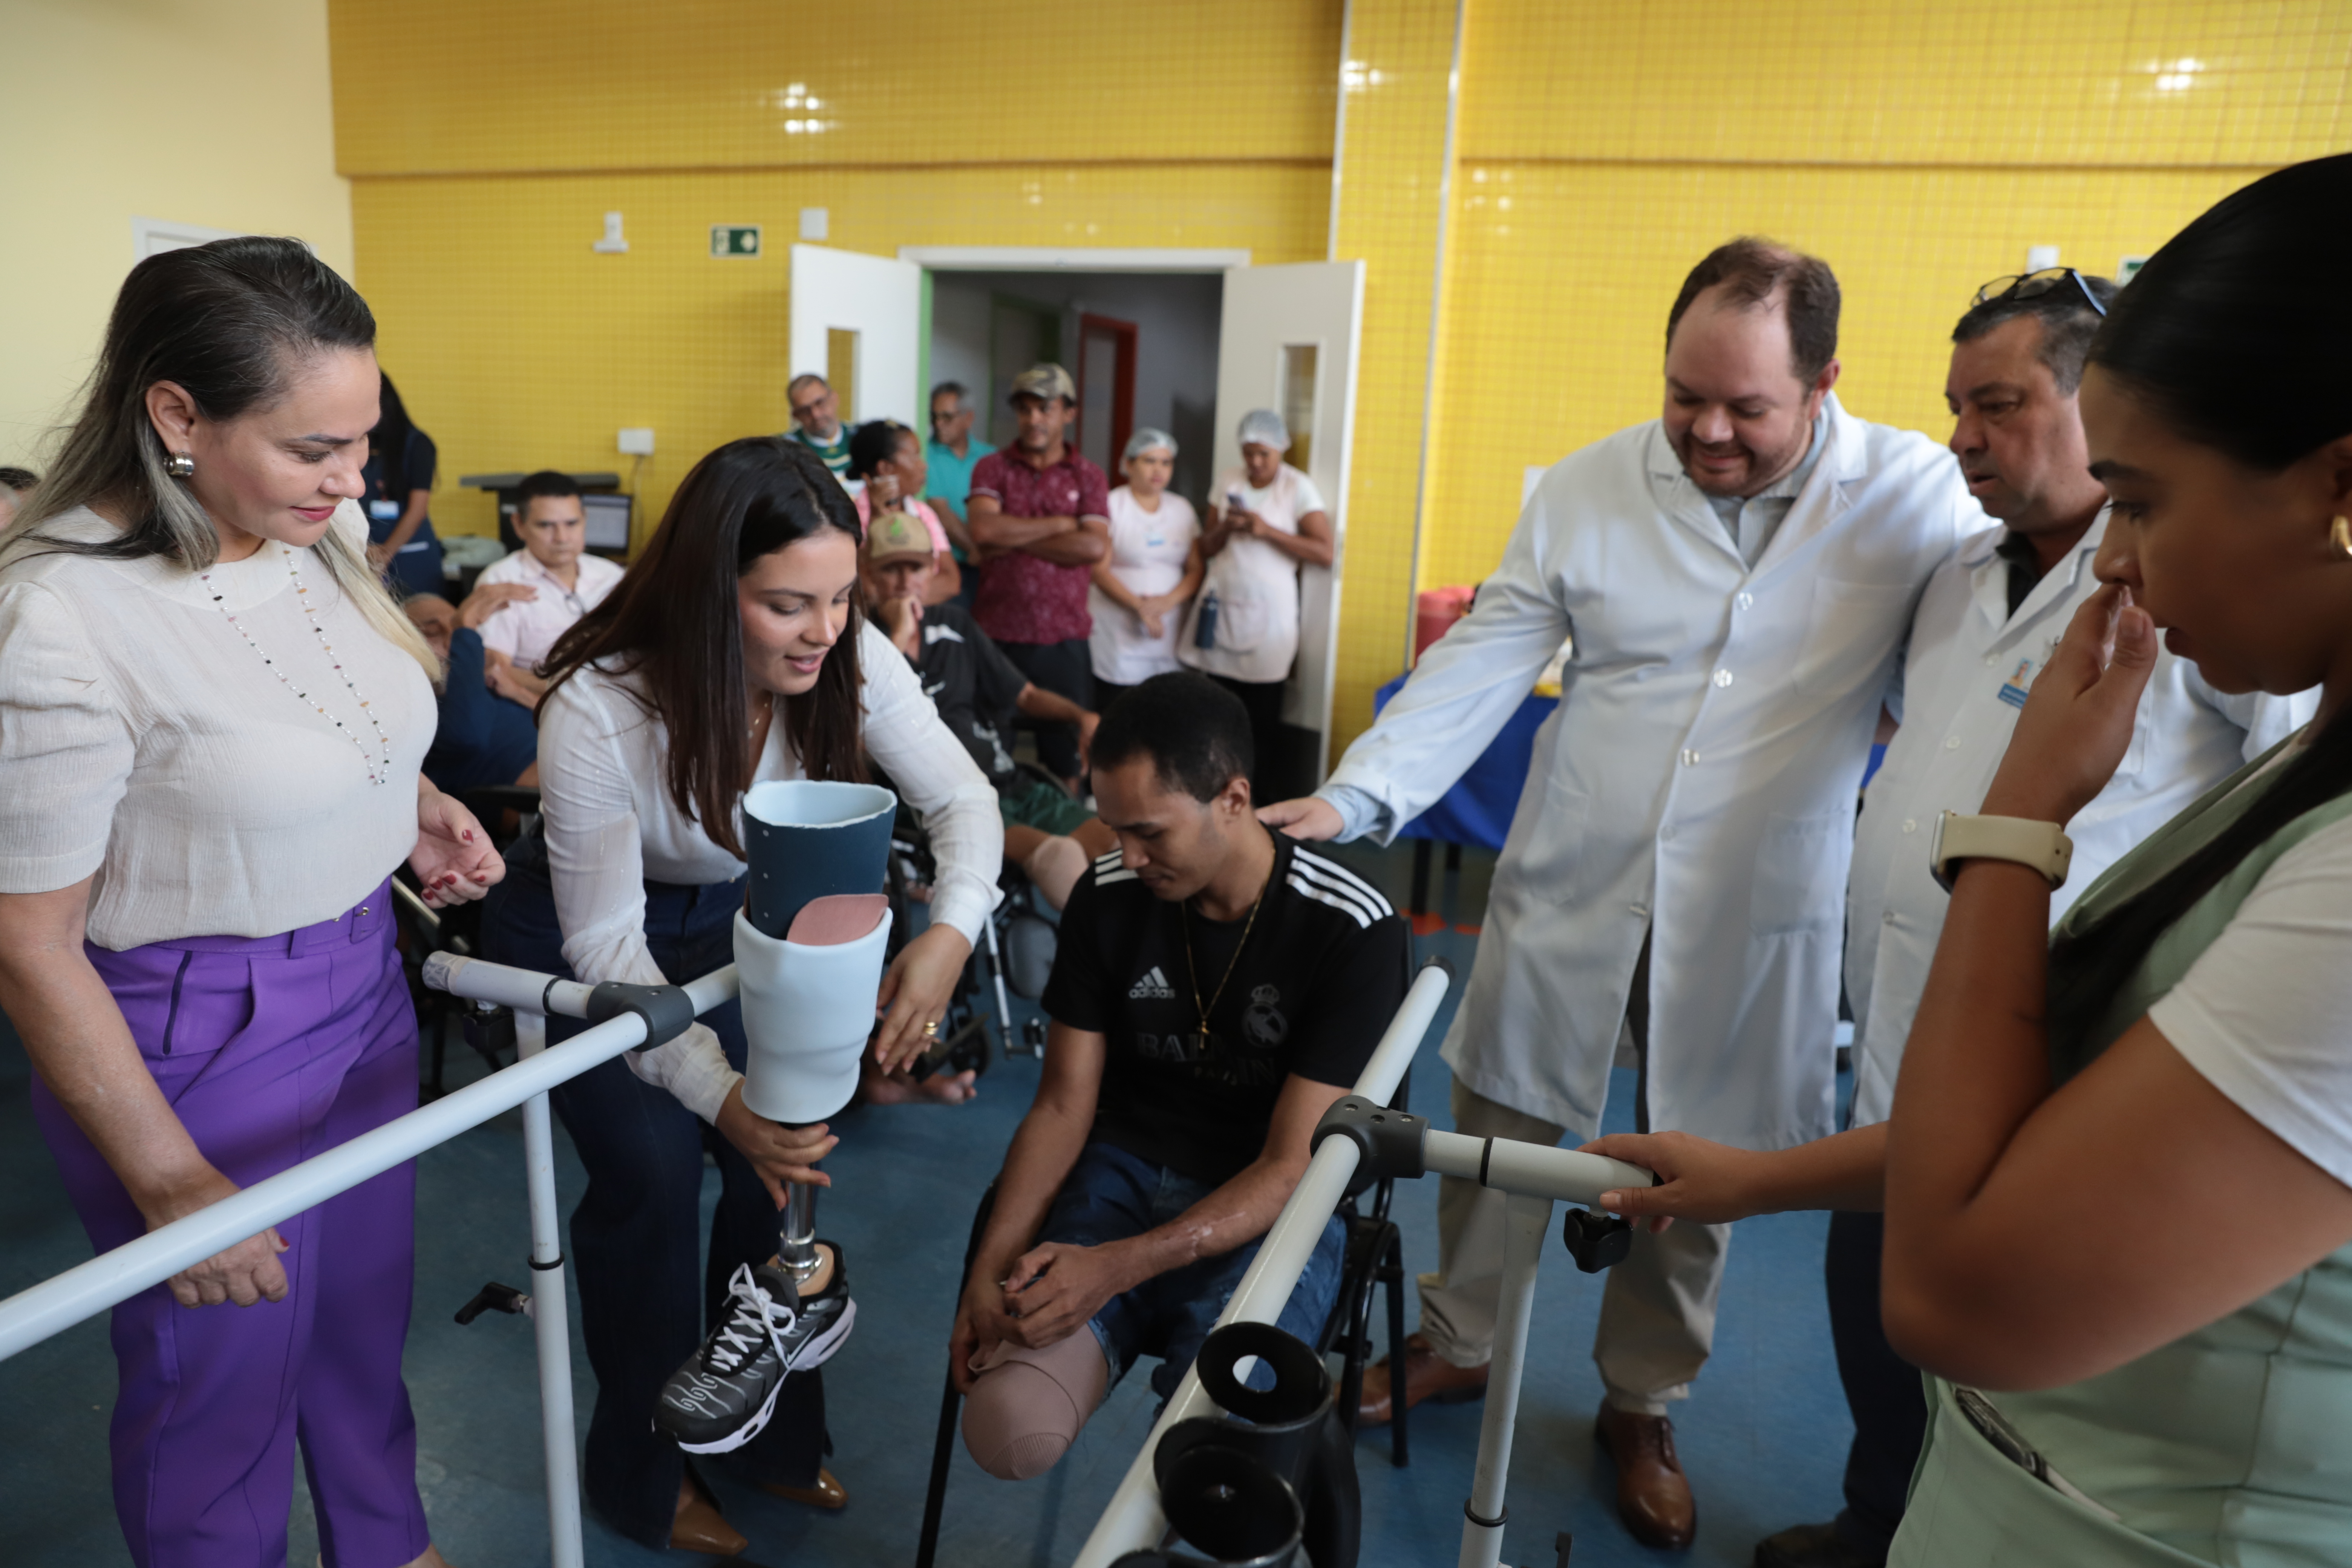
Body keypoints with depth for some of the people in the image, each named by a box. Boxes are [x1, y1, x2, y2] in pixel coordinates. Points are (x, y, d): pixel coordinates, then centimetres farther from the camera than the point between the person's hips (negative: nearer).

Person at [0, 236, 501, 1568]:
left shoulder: (323, 530, -5)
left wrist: (409, 800, -3)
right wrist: (172, 1184, -14)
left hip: (367, 983, 7)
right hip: (198, 1042, -7)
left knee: (368, 1314, 25)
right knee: (227, 1375, 15)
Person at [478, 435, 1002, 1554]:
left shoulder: (850, 662, -25)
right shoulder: (598, 707, -35)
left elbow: (962, 799, -18)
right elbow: (607, 945, -29)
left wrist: (952, 930, -38)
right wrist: (721, 1096, -40)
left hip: (725, 918, 4)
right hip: (576, 938, -3)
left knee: (783, 1147, -6)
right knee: (653, 1167, -14)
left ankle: (766, 1427, 22)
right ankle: (640, 1472, 14)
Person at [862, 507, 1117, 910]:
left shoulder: (954, 624, 18)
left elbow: (1027, 696, 22)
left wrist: (1082, 716, 2)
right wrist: (900, 635, -10)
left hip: (1005, 782, 6)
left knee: (1117, 847, -20)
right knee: (1057, 855, -33)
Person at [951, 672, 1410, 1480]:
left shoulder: (1352, 931, -15)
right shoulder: (1107, 897, -2)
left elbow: (1291, 1168, -15)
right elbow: (1063, 1105, 2)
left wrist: (1119, 1265, -27)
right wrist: (991, 1267, -13)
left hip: (1268, 1210, -3)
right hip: (1124, 1173, 3)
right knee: (1007, 1428, -22)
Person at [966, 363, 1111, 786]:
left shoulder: (1088, 477, 7)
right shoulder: (992, 468, 7)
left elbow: (1095, 547, -9)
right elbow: (983, 530, -12)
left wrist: (1015, 540, -8)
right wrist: (1060, 524, -6)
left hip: (1063, 639, 0)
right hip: (997, 635, 0)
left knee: (1065, 761, 7)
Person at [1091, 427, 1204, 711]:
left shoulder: (1182, 509, 13)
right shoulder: (1111, 504, -1)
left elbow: (1196, 569, 8)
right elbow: (1099, 570, -8)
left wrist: (1170, 600, -11)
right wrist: (1138, 606, -19)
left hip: (1170, 632, 4)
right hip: (1117, 637, -4)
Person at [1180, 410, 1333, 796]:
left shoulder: (1299, 488, -1)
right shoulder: (1228, 484, 11)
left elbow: (1324, 553, -9)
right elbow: (1206, 550, 14)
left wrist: (1268, 531, -15)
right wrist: (1225, 529, -7)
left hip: (1267, 616, -3)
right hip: (1222, 609, 4)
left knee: (1262, 721, -3)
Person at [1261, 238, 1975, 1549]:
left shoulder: (1918, 495, -6)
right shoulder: (1589, 489, -3)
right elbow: (1479, 666, -5)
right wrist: (1354, 795, -16)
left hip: (1753, 923, -1)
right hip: (1572, 895, 1)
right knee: (1503, 1128, 14)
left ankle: (1645, 1406, 41)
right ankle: (1455, 1342, 41)